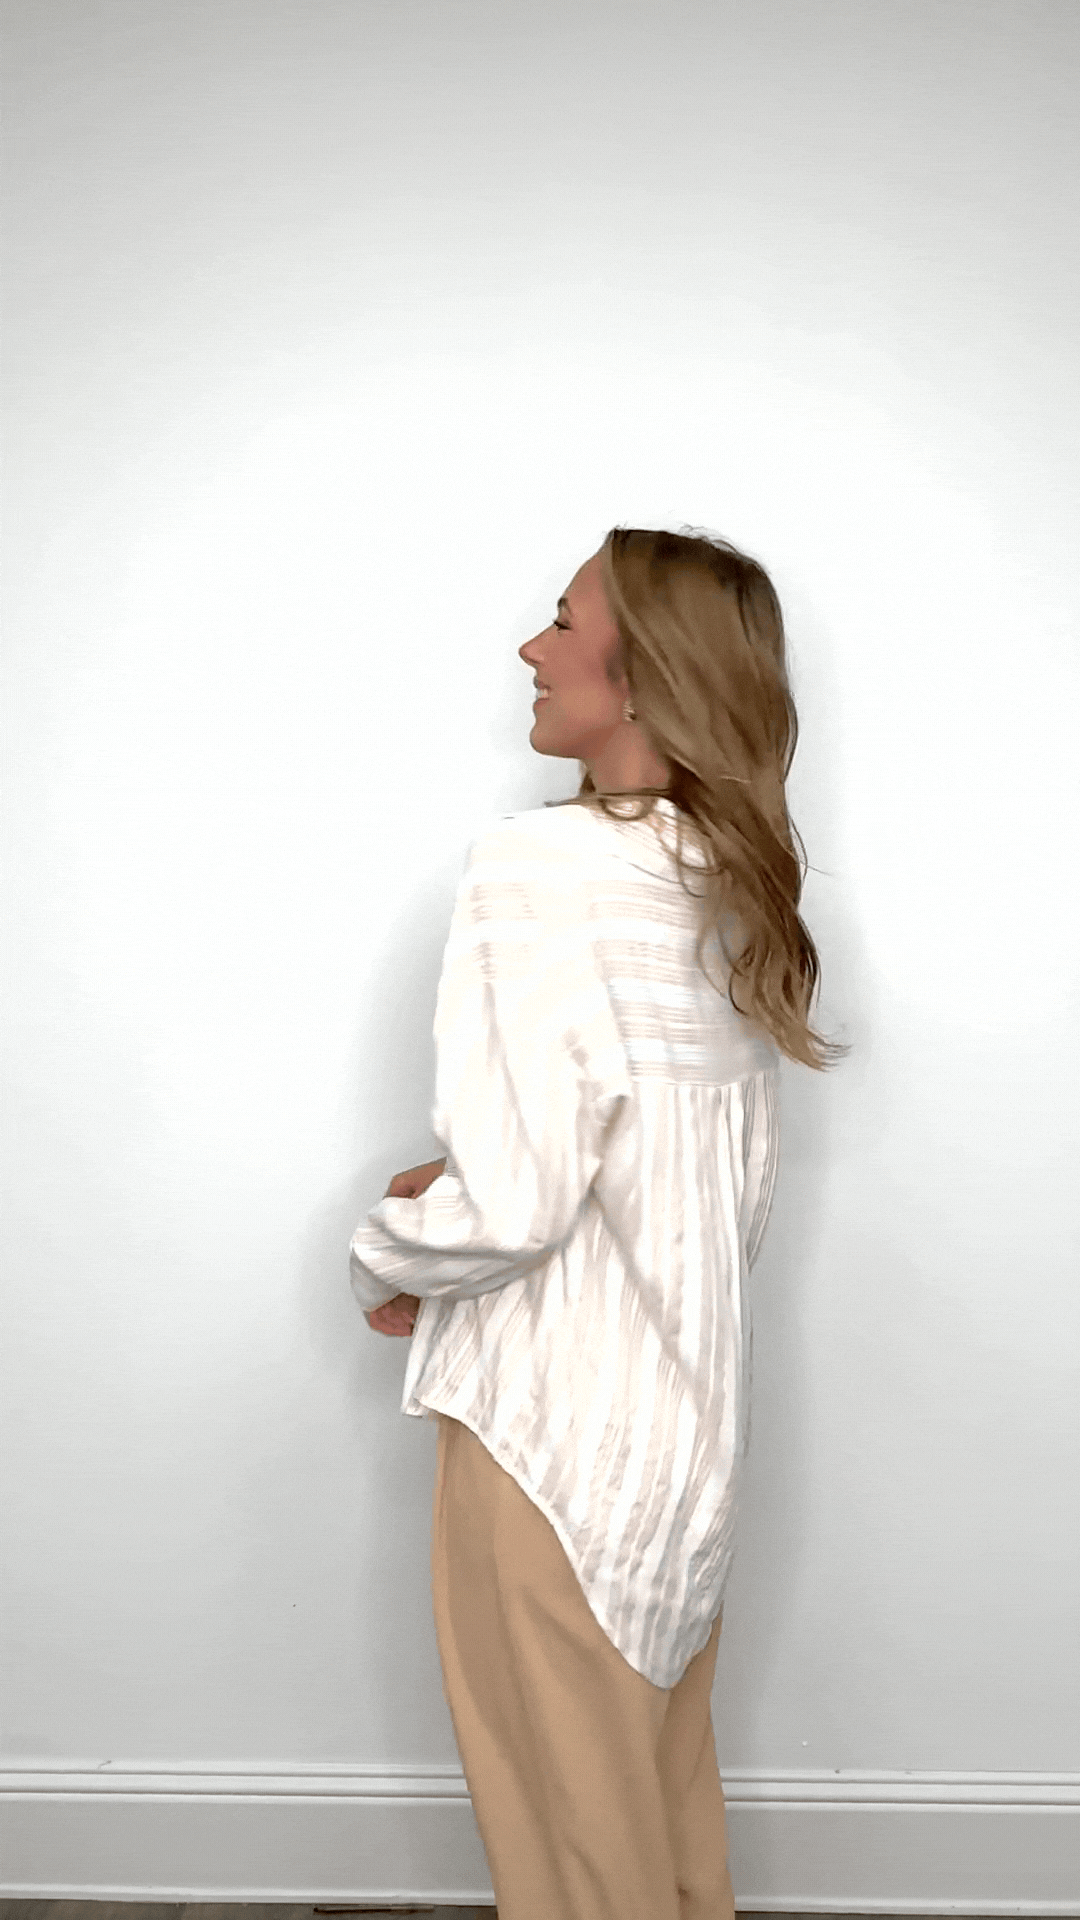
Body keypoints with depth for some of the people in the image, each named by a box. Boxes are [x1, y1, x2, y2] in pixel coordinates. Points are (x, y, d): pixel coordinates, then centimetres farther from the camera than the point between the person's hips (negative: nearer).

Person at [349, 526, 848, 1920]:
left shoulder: (541, 864, -21)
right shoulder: (731, 890, 3)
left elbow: (511, 1204, -25)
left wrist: (386, 1263, -4)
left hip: (556, 1431, -8)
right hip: (690, 1423, 8)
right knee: (671, 1795, 26)